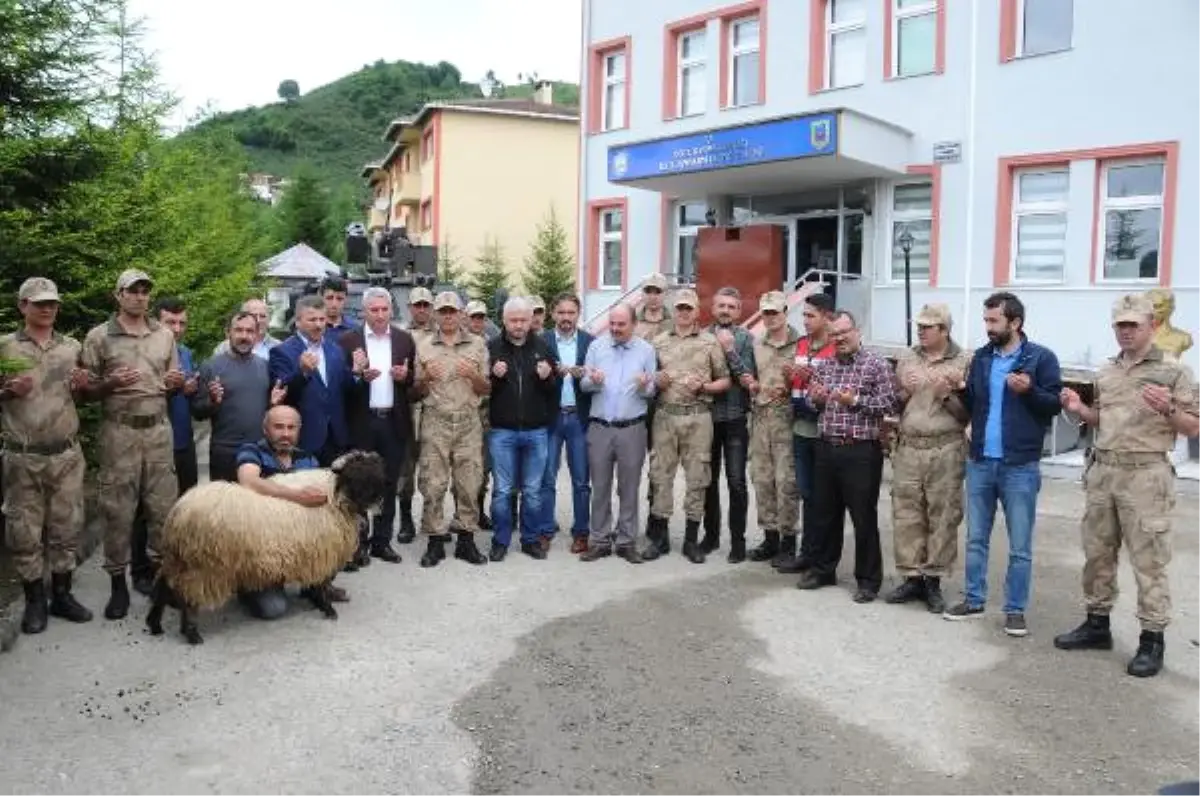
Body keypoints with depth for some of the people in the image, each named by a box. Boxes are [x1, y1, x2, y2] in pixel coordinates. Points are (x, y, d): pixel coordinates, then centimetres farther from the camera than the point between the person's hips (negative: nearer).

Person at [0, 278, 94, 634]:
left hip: (67, 455, 2)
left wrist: (81, 387, -3)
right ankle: (35, 601, 16)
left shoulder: (72, 347, 8)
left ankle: (62, 594, 20)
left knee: (66, 528, 7)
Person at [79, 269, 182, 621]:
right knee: (118, 508, 2)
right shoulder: (99, 336, -1)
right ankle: (118, 582, 13)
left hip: (159, 429, 3)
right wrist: (111, 383, -18)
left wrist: (176, 383, -6)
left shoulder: (165, 335, 10)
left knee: (163, 505, 5)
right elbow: (86, 391, 0)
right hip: (119, 431, -3)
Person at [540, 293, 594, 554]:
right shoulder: (542, 341, 1)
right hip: (550, 417, -1)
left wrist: (582, 374, -19)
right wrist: (554, 372, -24)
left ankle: (580, 532, 17)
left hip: (579, 418, 1)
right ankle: (545, 531, 15)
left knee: (581, 480, 7)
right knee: (547, 478, 4)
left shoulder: (590, 342, 4)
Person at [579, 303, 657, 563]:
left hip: (632, 428, -1)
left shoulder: (646, 350, 3)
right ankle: (599, 541, 16)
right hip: (599, 427, 1)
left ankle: (626, 541, 16)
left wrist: (644, 386, -18)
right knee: (600, 487, 7)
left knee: (629, 488, 7)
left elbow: (652, 392, 4)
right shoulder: (596, 346, 5)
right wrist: (592, 381, -17)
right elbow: (583, 385, 5)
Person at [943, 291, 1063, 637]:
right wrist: (961, 390, -5)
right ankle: (973, 600, 24)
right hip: (980, 461, 5)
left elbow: (1055, 404, -7)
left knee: (1020, 546, 5)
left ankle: (1015, 609, 16)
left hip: (1020, 466, -5)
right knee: (975, 538, 13)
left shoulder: (1041, 357, -6)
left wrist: (1030, 390, -23)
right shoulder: (981, 357, 9)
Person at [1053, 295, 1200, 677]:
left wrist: (1168, 410, -23)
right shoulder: (1106, 371, 13)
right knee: (1097, 552, 12)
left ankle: (1153, 639, 8)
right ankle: (1097, 624, 25)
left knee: (1148, 560, -2)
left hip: (1146, 474, -6)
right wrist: (1080, 410, 1)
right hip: (1102, 470, 6)